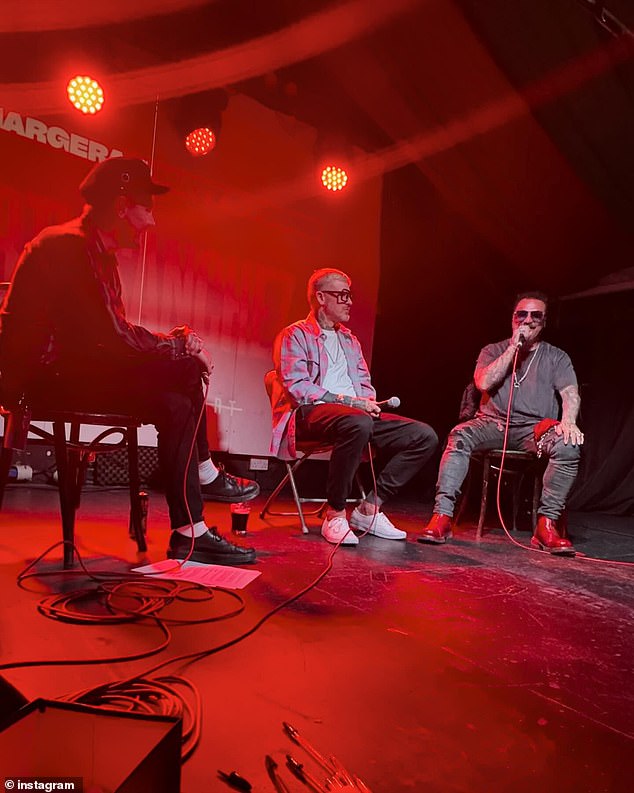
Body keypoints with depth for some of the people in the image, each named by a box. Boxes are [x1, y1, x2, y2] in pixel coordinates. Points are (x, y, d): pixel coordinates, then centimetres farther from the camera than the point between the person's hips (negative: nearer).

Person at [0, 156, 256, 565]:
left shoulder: (99, 253, 16)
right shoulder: (66, 246, -17)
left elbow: (115, 333, 10)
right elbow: (111, 337, -25)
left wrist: (177, 342, -5)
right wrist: (180, 343, -13)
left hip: (75, 365, 10)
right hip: (44, 375, -10)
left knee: (188, 369, -4)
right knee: (175, 405, -23)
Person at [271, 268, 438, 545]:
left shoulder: (350, 340, 27)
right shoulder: (295, 335, 4)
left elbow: (365, 384, 25)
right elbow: (296, 388, -10)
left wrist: (367, 401, 0)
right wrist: (347, 400, -16)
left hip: (358, 413, 7)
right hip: (311, 413, -7)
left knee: (425, 436, -10)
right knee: (358, 423, -42)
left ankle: (369, 509, -7)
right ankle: (335, 515, -25)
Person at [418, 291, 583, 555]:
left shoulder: (556, 357, 13)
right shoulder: (493, 350, 13)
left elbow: (570, 392, -3)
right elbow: (483, 383, -7)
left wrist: (568, 421, -25)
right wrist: (513, 347, -7)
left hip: (534, 428, 1)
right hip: (493, 423, 0)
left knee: (568, 445, -30)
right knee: (459, 435, -31)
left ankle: (546, 526, -24)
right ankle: (442, 516, -33)